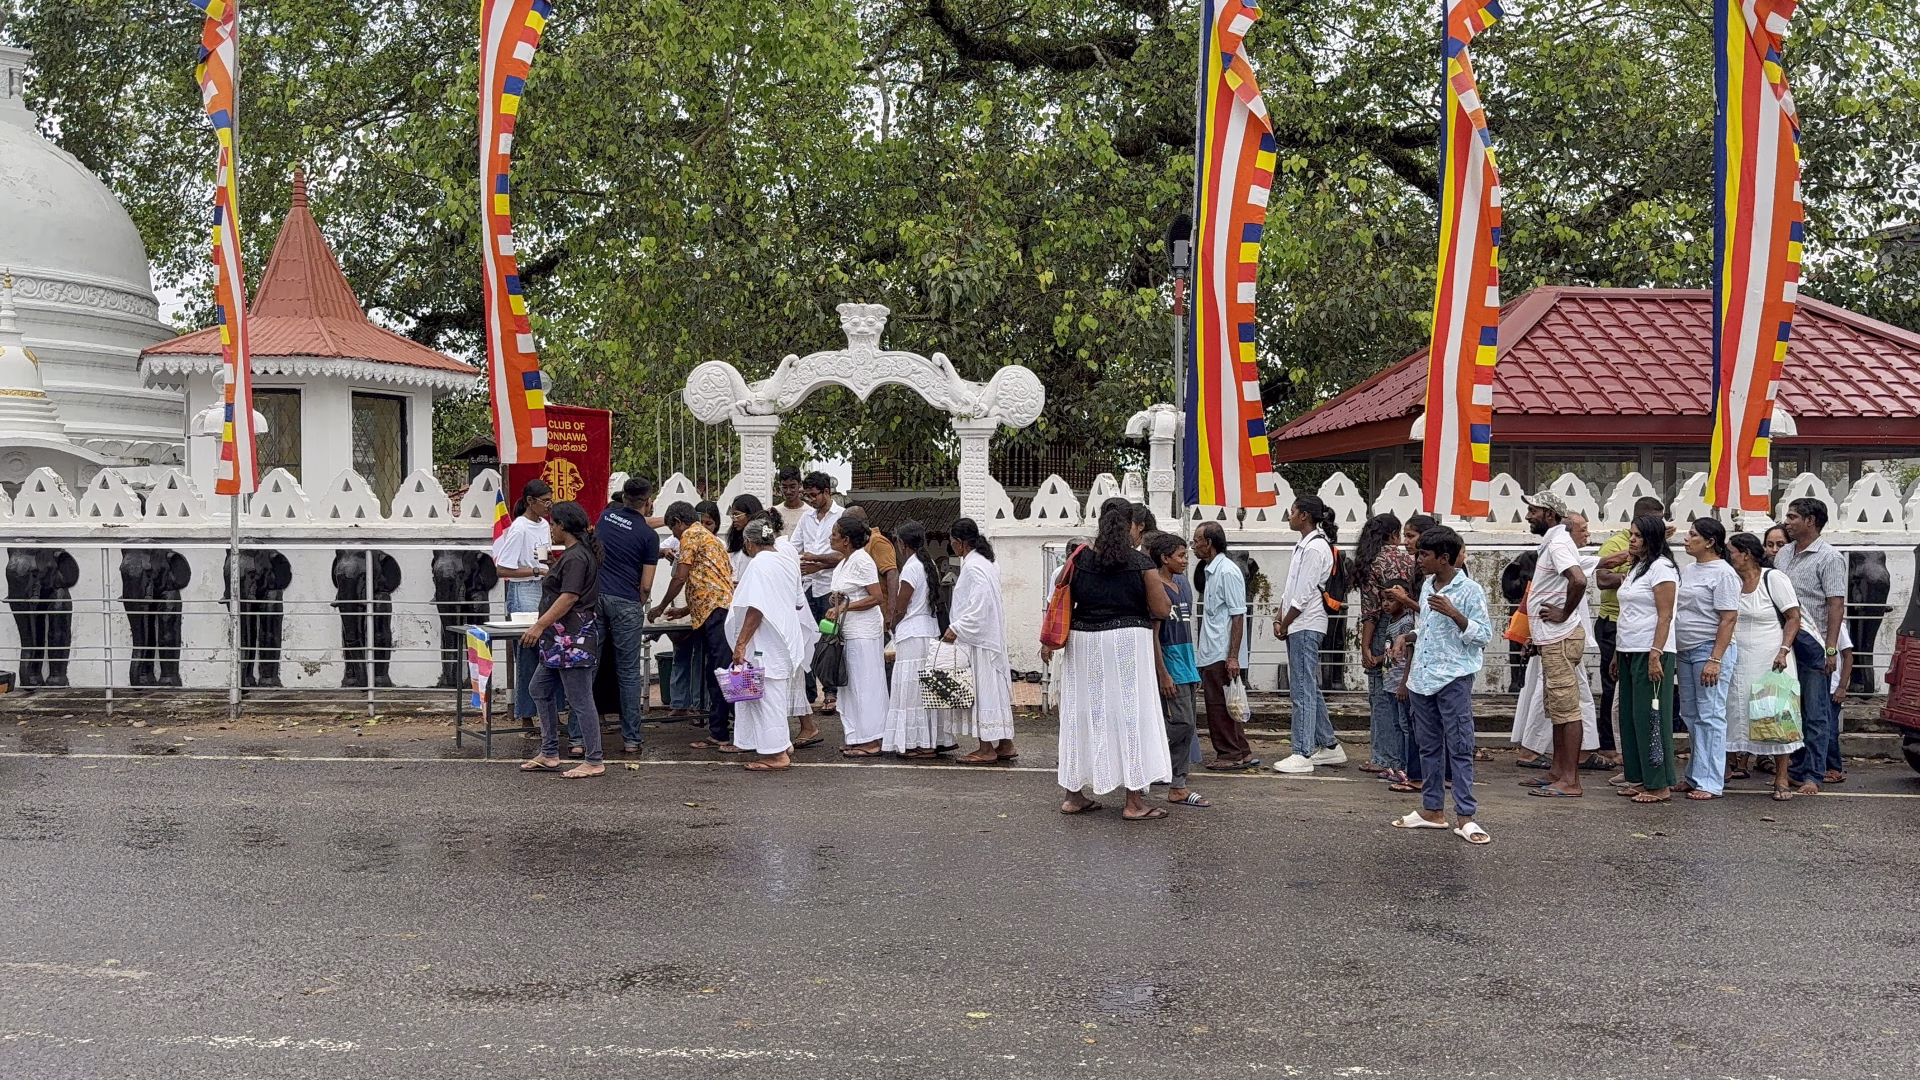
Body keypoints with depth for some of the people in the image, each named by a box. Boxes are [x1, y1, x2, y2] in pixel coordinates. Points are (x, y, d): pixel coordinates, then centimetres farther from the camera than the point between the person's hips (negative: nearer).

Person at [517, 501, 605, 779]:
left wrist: (540, 625, -22)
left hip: (572, 638, -11)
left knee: (580, 699, -6)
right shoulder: (574, 553, 17)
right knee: (540, 688, 16)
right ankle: (549, 754, 22)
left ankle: (594, 761, 0)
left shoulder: (576, 557, -15)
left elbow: (569, 597, -23)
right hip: (562, 639, 11)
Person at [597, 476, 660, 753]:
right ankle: (631, 738, 6)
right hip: (626, 604, -3)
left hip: (594, 597, 4)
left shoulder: (607, 516, 12)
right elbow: (645, 585, -2)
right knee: (629, 672, 3)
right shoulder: (649, 536, -2)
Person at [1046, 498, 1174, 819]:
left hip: (1083, 642, 3)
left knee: (1082, 714, 12)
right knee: (1130, 715, 3)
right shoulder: (1141, 564, -7)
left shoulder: (1079, 559, 0)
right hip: (1127, 644, -3)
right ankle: (1135, 801, 4)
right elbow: (1162, 610, -7)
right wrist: (1154, 582, 12)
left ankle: (1074, 795, 19)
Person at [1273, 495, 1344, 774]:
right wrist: (1279, 618, 8)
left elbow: (1304, 594, -17)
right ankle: (1329, 746, 23)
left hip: (1306, 625, -10)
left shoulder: (1315, 547, -15)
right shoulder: (1304, 544, 16)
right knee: (1309, 688, 15)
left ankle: (1303, 754, -3)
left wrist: (1285, 624, -10)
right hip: (1298, 626, 10)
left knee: (1302, 690, -7)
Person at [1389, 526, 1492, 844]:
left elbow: (1484, 636, -12)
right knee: (1428, 745, 12)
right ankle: (1432, 809, 20)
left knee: (1459, 748, -4)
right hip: (1422, 678, 7)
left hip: (1453, 678, -7)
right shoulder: (1427, 586, 12)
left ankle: (1465, 816, -2)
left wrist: (1454, 614, -23)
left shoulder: (1470, 590, -10)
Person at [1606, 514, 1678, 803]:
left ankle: (1659, 784, 0)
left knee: (1650, 717, -6)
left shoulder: (1661, 568, -10)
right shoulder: (1635, 568, 17)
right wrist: (1617, 654, 18)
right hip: (1628, 652, 9)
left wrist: (1655, 655, -22)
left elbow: (1665, 616, -15)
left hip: (1650, 653, -9)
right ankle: (1638, 778, 17)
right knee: (1630, 716, 10)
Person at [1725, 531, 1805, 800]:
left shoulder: (1774, 579, -7)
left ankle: (1782, 779, 3)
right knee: (1736, 713, 4)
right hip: (1738, 662, 5)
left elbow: (1793, 618, -8)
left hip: (1770, 660, -5)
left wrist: (1783, 651, -18)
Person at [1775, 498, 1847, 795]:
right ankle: (1797, 770, 20)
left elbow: (1837, 606, -12)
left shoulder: (1829, 558, -7)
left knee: (1815, 713, -2)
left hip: (1813, 645, -7)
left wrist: (1831, 649, -17)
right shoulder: (1783, 554, 14)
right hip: (1785, 642, 7)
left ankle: (1813, 775, 2)